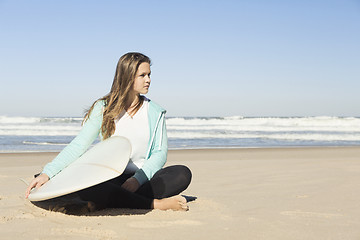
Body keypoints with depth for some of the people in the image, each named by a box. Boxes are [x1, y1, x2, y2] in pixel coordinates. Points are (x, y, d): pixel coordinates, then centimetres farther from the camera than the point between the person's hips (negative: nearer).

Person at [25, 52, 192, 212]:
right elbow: (78, 145, -2)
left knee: (183, 173, -27)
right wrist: (47, 173, -14)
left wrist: (138, 179, -16)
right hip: (110, 179, -2)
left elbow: (160, 152, 3)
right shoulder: (103, 109, 4)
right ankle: (157, 204, -30)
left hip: (143, 179, 2)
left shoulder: (155, 113, 10)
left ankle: (107, 202, -31)